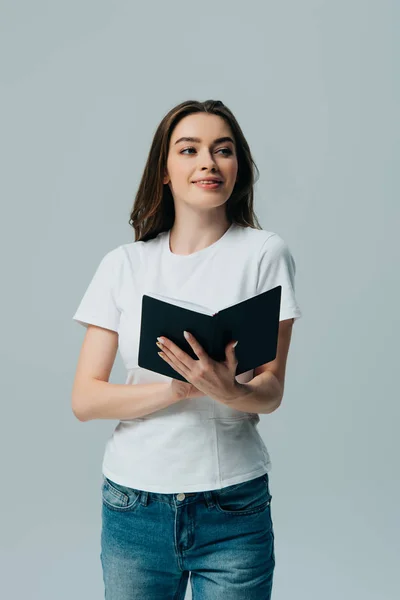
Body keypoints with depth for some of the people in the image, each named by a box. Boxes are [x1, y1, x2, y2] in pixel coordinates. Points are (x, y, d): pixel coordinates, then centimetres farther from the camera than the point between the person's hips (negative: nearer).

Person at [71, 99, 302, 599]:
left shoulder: (264, 253, -3)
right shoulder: (123, 265, 1)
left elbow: (271, 392, -5)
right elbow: (85, 399, -3)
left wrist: (230, 392, -27)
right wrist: (182, 388, -18)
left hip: (232, 506, -1)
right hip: (133, 505, 2)